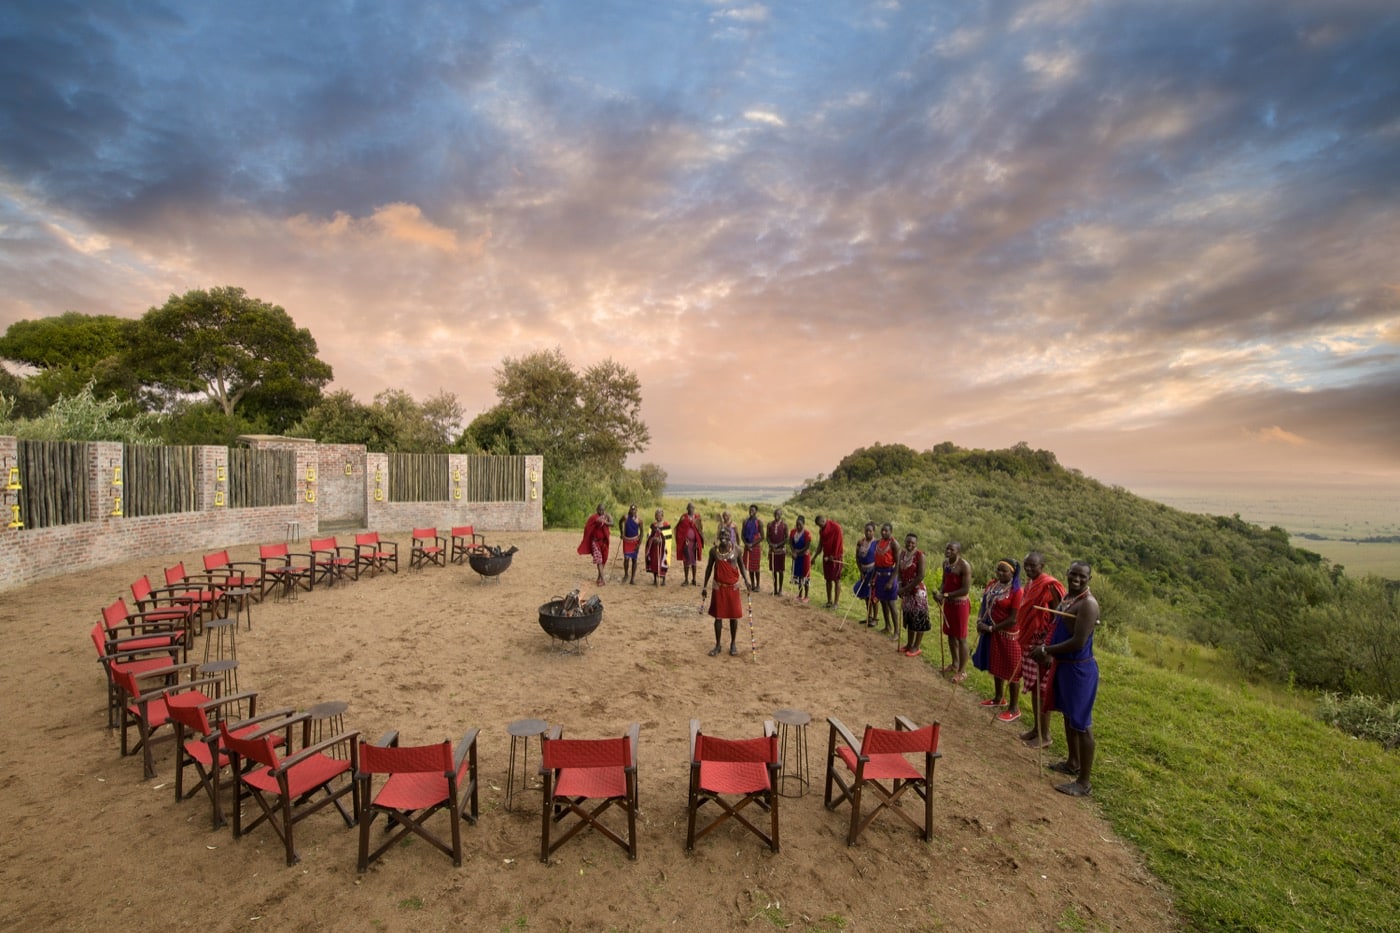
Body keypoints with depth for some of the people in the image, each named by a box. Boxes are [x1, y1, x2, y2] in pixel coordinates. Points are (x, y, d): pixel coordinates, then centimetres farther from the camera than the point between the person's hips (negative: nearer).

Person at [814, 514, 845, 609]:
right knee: (828, 579, 9)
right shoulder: (821, 530, 6)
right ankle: (829, 601, 17)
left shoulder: (836, 527, -16)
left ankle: (836, 602, 3)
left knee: (836, 580, -1)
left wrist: (833, 556, -13)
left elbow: (837, 543, -16)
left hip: (836, 557, -7)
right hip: (826, 557, 7)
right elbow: (820, 544, 13)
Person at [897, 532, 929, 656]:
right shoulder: (902, 553, 4)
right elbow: (900, 572, 10)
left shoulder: (920, 555, -16)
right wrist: (901, 586, -4)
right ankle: (909, 644, 28)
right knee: (909, 617, 16)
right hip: (906, 591, 7)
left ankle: (917, 647, 15)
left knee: (918, 618, 3)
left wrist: (906, 588, -17)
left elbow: (920, 576, -19)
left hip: (917, 591, -7)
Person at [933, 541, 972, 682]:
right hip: (948, 603, 8)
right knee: (950, 634, 19)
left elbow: (965, 589, -23)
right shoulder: (945, 562, 3)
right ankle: (955, 663, 36)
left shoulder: (964, 565, -21)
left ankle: (962, 671, 15)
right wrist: (940, 592, -7)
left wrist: (945, 595, -23)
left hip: (960, 604, -8)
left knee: (961, 638, 2)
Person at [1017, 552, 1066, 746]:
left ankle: (1045, 735, 14)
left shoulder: (1049, 585, -18)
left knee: (1042, 689, 1)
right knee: (1033, 686, 17)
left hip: (1042, 644, -9)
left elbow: (1058, 617, -17)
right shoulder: (1030, 583, 9)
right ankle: (1036, 728, 29)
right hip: (1028, 641, 9)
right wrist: (1023, 639, 18)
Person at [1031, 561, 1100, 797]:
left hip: (1080, 669, -10)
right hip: (1063, 665, 10)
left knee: (1082, 724, 1)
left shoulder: (1088, 604, -22)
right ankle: (1073, 762, 40)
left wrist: (1046, 649, -17)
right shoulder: (1066, 596, 7)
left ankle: (1084, 783, 12)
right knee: (1068, 716, 23)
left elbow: (1078, 642, -25)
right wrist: (1049, 653, 7)